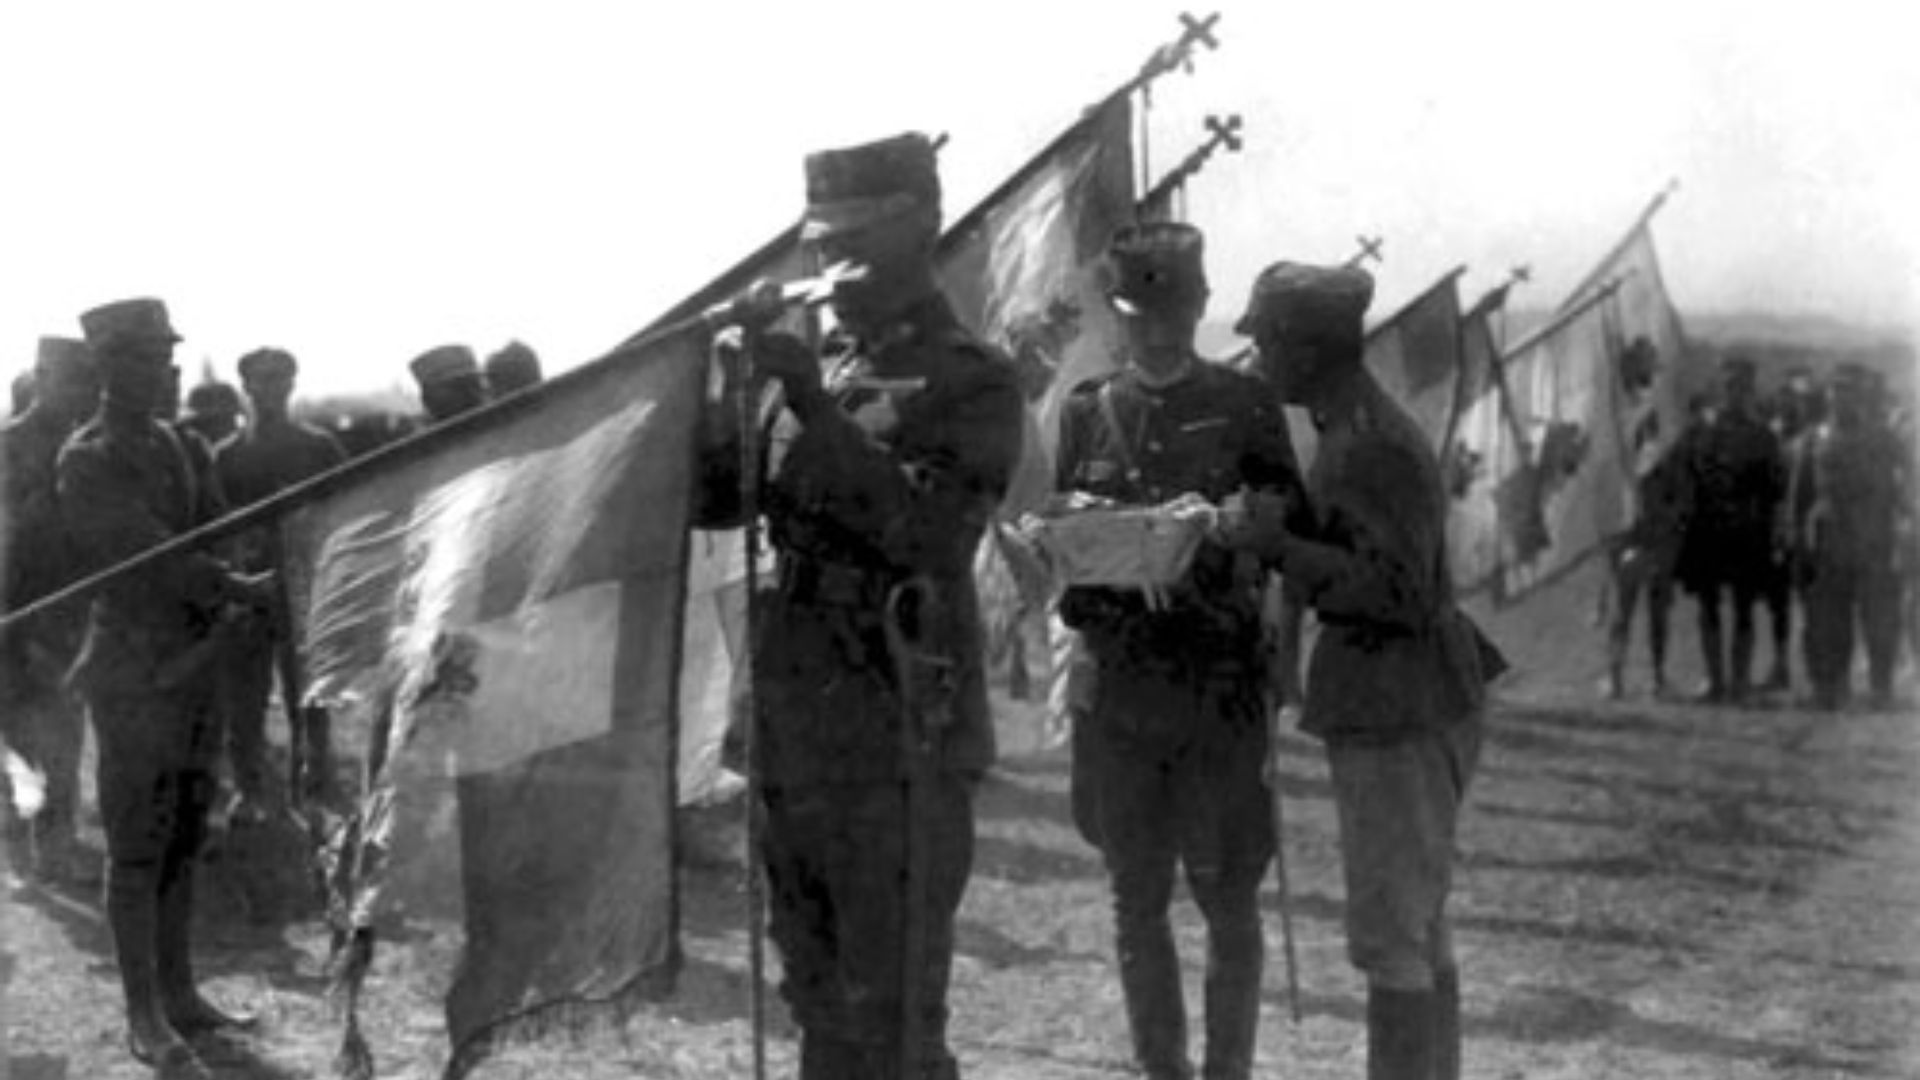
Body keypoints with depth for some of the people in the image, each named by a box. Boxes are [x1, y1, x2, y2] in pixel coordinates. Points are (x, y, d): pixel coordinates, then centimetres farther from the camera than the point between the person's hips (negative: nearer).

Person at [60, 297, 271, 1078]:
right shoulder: (88, 461, -13)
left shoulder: (167, 444, 11)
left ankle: (178, 995, 22)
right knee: (138, 848, -3)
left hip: (188, 659, 8)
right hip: (133, 668, -8)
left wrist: (228, 606, -1)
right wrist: (245, 592, -15)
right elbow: (150, 554, -19)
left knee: (183, 837, 13)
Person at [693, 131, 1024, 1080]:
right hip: (795, 734, 7)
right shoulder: (820, 366, 13)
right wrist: (731, 388, -4)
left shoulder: (969, 381, -6)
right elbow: (713, 500, 13)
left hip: (900, 739, -7)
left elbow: (926, 531, -20)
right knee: (820, 1002, 16)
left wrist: (812, 406, -23)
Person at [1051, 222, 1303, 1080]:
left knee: (1228, 900, 1)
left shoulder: (1244, 406, 1)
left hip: (1220, 686, -2)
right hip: (1117, 687, 2)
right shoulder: (1086, 412, 9)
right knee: (1136, 903, 8)